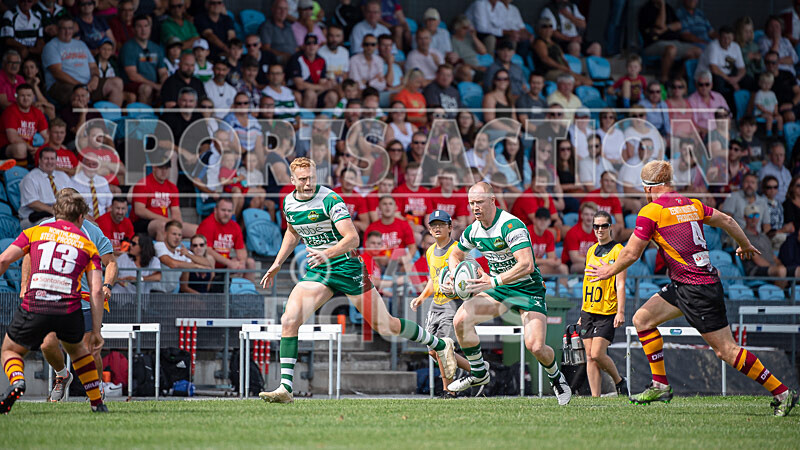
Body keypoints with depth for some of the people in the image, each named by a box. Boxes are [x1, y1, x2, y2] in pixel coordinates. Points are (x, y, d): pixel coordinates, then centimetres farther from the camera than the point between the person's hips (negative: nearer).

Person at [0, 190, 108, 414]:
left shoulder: (34, 232, 16)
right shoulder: (87, 244, 17)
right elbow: (96, 291, 8)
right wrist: (96, 331, 10)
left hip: (34, 306, -1)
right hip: (69, 310, 2)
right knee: (76, 348, 33)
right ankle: (97, 402, 30)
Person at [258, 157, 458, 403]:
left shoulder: (329, 199, -18)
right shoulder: (289, 203, 3)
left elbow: (352, 238, -24)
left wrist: (327, 254, -40)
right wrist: (277, 263, 19)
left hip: (347, 268, -5)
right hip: (316, 272, 5)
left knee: (384, 325, 1)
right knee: (289, 320, -17)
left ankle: (441, 345, 24)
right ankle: (285, 388, -16)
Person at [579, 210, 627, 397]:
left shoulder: (618, 251, -5)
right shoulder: (591, 251, 15)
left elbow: (620, 285, -10)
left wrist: (620, 312, -17)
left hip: (607, 311, -6)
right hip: (588, 310, 6)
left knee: (597, 354, -14)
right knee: (590, 357, 1)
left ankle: (619, 381, 10)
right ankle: (595, 397, 2)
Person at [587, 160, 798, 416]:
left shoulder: (651, 211, -11)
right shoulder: (691, 204, 10)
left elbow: (632, 253, -8)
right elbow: (725, 220, 20)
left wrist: (609, 271, 10)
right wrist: (745, 245, 38)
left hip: (698, 290, -9)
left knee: (727, 350, -6)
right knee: (642, 319, 13)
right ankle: (660, 385, 15)